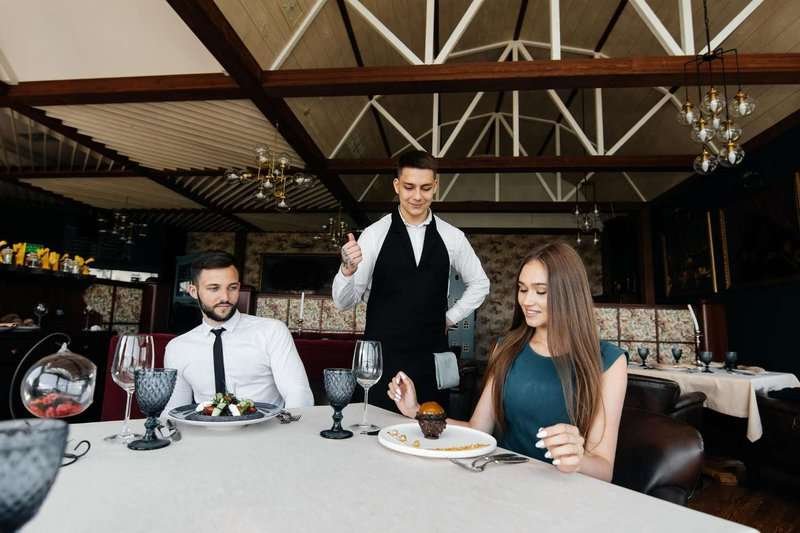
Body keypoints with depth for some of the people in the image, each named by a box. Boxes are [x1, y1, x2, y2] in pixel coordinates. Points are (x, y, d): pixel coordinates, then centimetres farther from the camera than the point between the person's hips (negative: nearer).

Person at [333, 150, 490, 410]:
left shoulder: (452, 237, 2)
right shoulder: (374, 234, -5)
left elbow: (479, 284, 17)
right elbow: (344, 301, -7)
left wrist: (450, 318, 7)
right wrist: (348, 269, -27)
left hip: (432, 357, 2)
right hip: (382, 357, -2)